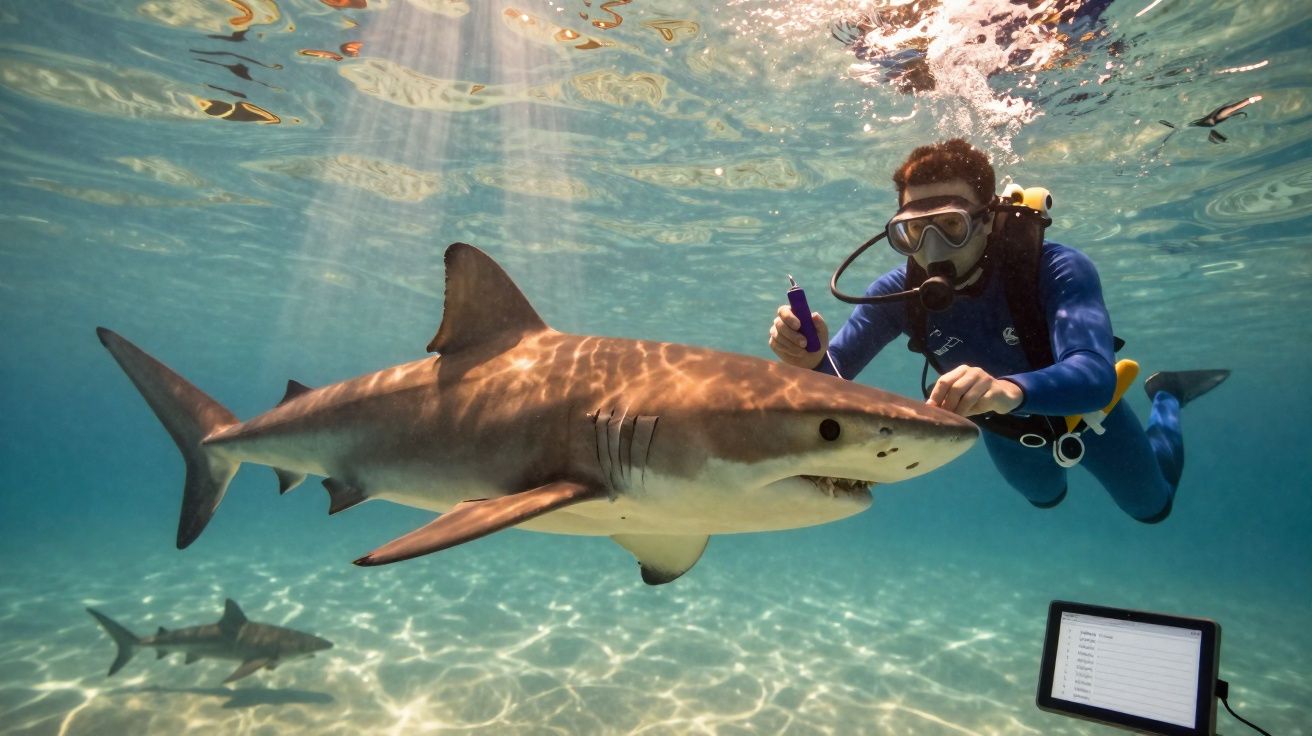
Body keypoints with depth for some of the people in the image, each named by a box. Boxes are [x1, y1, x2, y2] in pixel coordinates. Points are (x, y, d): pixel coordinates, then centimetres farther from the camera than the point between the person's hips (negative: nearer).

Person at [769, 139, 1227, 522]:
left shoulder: (1057, 271, -39)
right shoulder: (898, 293, -30)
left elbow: (1095, 376, -53)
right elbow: (833, 380, -31)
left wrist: (1010, 389, -75)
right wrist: (809, 359, -56)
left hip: (1084, 416, -2)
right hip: (1005, 433, 3)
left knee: (1152, 506, 27)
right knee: (1046, 497, 34)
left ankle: (1165, 397, 50)